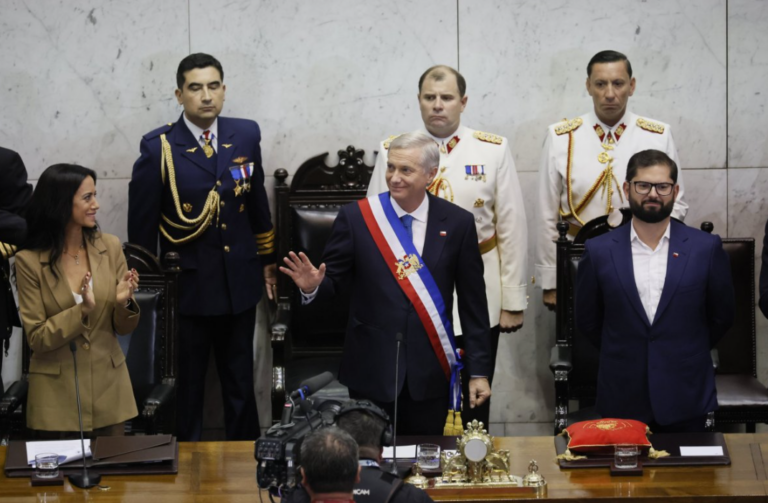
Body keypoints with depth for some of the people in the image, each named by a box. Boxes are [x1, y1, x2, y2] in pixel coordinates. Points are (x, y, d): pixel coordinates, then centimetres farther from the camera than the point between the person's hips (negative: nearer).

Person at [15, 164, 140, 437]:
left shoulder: (110, 246, -1)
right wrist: (81, 311, -23)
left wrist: (124, 303, -18)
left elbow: (123, 328, 4)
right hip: (57, 391, -3)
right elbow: (37, 338, -10)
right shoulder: (29, 261, -10)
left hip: (108, 385, 3)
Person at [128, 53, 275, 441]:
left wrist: (267, 259, 16)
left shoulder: (246, 135, 1)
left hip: (240, 281, 3)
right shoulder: (158, 148, -10)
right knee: (186, 388, 9)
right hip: (187, 287, -3)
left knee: (241, 383, 15)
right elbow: (141, 224, -4)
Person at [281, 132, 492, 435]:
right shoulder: (355, 217, -3)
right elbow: (334, 280, 2)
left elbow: (473, 303, 2)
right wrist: (313, 286, -22)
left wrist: (479, 370, 1)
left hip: (429, 374, 0)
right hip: (371, 371, 0)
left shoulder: (457, 223, -1)